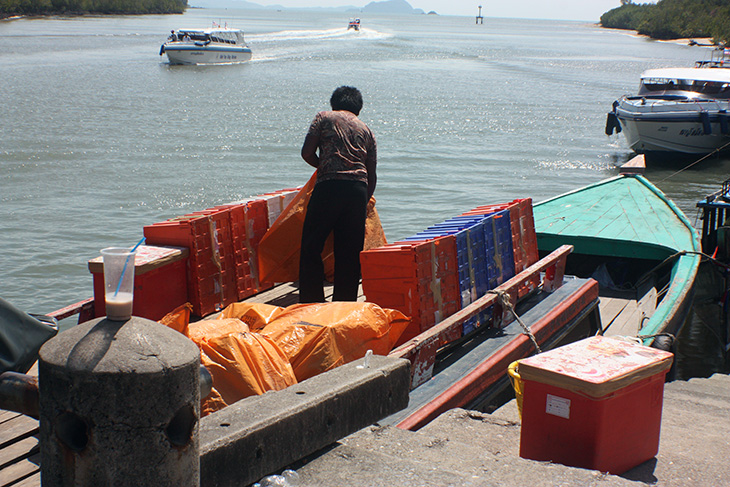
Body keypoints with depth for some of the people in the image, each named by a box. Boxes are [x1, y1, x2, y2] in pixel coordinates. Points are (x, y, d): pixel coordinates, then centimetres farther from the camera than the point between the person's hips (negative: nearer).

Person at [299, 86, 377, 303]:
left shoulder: (324, 117, 14)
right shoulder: (366, 130, 22)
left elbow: (306, 153, 5)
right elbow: (372, 175, 17)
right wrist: (365, 202, 25)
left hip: (329, 186, -3)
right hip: (359, 188, 4)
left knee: (311, 247, 4)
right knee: (350, 251, 9)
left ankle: (311, 303, 1)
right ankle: (345, 303, 11)